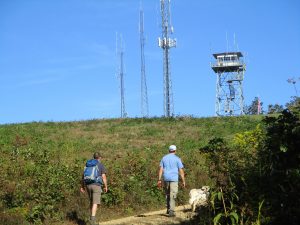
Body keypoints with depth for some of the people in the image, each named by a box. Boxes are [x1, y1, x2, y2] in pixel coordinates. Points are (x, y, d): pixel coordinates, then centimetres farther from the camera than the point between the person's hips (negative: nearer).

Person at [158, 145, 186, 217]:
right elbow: (181, 170, -3)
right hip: (174, 179, -4)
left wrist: (159, 180, 4)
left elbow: (161, 169, 4)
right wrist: (183, 181, 1)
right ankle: (171, 211, -12)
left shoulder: (164, 158, 10)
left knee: (167, 194, 18)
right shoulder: (177, 159, 0)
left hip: (166, 179, 4)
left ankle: (168, 209, 24)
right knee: (173, 195, -6)